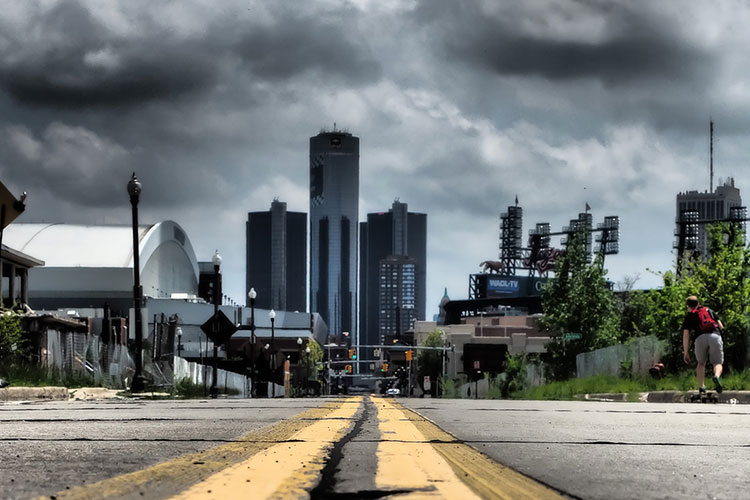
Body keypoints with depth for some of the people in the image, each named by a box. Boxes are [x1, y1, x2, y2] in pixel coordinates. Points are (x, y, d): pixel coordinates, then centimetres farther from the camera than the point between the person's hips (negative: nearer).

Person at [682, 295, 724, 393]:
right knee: (718, 363, 2)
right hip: (715, 336, 0)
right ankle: (717, 377, -30)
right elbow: (721, 326, 25)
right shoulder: (709, 310, 30)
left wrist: (686, 352, 13)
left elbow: (686, 335, 11)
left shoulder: (689, 316, 22)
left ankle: (701, 386, 11)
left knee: (701, 363, 21)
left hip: (701, 338, 0)